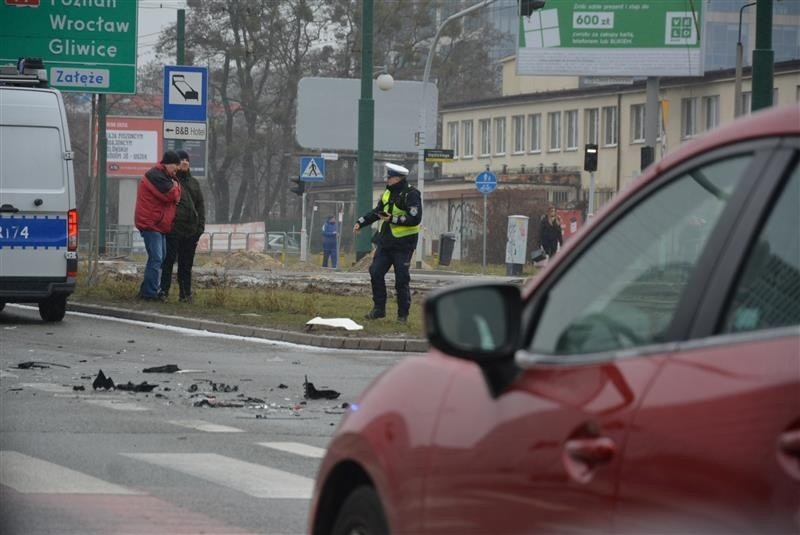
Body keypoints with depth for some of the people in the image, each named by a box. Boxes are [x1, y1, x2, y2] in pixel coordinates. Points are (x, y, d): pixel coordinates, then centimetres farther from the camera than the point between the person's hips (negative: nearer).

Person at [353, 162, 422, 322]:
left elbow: (415, 219, -21)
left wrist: (393, 219, -22)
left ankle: (403, 314, 7)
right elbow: (376, 212, 21)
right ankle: (379, 308, 14)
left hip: (403, 245, -8)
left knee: (402, 280, -3)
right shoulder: (388, 193, 13)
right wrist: (360, 222, 10)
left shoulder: (411, 194, -12)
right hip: (385, 242, 8)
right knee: (376, 273, 3)